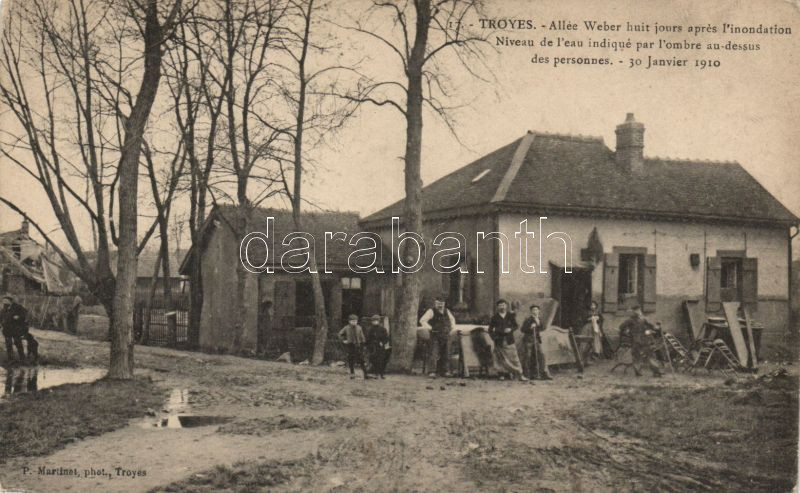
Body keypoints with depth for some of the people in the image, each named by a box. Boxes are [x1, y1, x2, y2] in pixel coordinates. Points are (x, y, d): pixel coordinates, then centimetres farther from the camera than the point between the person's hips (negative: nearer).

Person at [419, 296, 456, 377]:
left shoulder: (446, 311, 12)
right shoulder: (431, 311, -7)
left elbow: (452, 319, 31)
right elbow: (422, 321, -16)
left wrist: (451, 327, 15)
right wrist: (431, 328, -17)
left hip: (446, 336, 6)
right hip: (435, 336, -6)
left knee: (445, 354, 7)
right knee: (433, 354, -12)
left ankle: (444, 371, 15)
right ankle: (431, 371, -9)